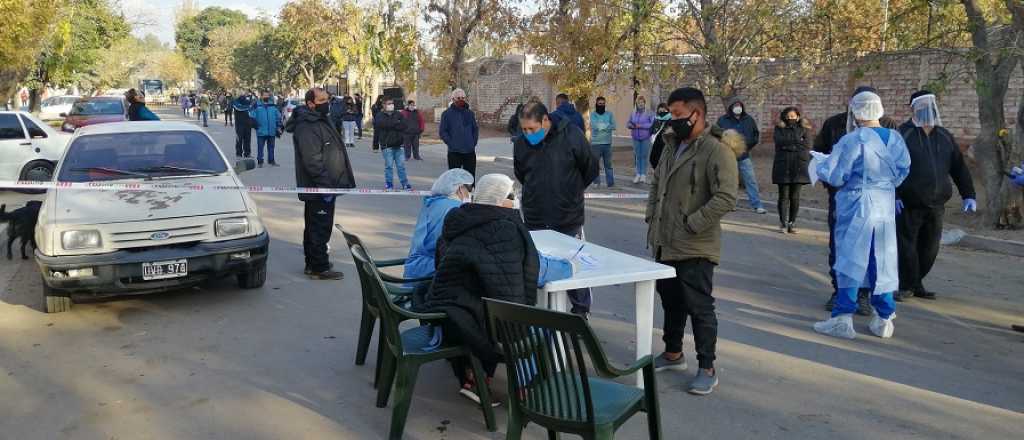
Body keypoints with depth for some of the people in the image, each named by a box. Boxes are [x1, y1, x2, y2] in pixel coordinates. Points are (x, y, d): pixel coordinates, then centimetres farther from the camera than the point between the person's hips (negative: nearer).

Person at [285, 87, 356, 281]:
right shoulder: (306, 127, -19)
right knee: (320, 229, -3)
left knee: (314, 227, 17)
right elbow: (312, 161, -26)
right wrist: (325, 185, -26)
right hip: (318, 189, -11)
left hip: (325, 187, 11)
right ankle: (320, 268, 4)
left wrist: (329, 184, 23)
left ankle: (312, 264, 27)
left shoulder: (322, 121, 15)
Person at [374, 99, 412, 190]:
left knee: (401, 165, 6)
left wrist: (391, 125, -13)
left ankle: (405, 183, 14)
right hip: (386, 145, -3)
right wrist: (396, 123, -9)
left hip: (398, 144, 3)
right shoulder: (380, 116, 4)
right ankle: (389, 184, 8)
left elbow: (403, 126, -3)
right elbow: (383, 124, -18)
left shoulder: (398, 115, 13)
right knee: (389, 165, -2)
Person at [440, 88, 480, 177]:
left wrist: (474, 142, 4)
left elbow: (475, 129, 16)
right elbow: (442, 131, -2)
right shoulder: (447, 114, -1)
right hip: (454, 152, -4)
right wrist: (450, 143, -10)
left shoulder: (470, 113, 11)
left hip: (470, 152, 4)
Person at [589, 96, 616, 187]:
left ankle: (610, 182, 8)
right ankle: (596, 182, 11)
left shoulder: (609, 114, 9)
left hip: (607, 143, 1)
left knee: (608, 164, 4)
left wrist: (600, 126, -13)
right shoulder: (593, 114, 3)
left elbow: (613, 126, -4)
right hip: (595, 143, -1)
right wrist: (606, 125, -11)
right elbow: (594, 126, -14)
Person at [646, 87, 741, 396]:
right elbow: (657, 183, 22)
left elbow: (726, 198, -24)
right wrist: (651, 215, 9)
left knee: (699, 307, 0)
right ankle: (673, 353, 38)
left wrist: (691, 225, -22)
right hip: (665, 243, 8)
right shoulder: (672, 146, 10)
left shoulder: (717, 150, -17)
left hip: (695, 247, -8)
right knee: (670, 300, 20)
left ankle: (707, 369, 14)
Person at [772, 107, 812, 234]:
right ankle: (783, 223, 2)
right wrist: (797, 142, -9)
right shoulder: (779, 129, 10)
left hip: (799, 167, 0)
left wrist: (789, 146, -7)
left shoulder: (804, 129, 11)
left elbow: (807, 145, -3)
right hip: (783, 167, 0)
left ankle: (792, 223, 10)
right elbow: (779, 142, -9)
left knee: (795, 196, 2)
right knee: (783, 196, -1)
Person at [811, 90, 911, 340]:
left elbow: (835, 176, -13)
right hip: (886, 208, 5)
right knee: (883, 263, 13)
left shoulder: (853, 140, -16)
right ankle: (884, 319, 20)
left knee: (850, 260, 1)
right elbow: (902, 173, 11)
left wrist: (819, 166, 6)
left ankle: (843, 318, 0)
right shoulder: (896, 139, 2)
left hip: (856, 208, -5)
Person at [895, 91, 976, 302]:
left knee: (929, 247, 9)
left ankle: (916, 283, 24)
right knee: (906, 245, -3)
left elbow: (959, 167, 16)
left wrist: (968, 195, 10)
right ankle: (907, 286, 12)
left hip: (935, 205, 6)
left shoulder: (945, 136, 14)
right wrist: (893, 195, -18)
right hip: (908, 205, -5)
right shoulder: (903, 134, -4)